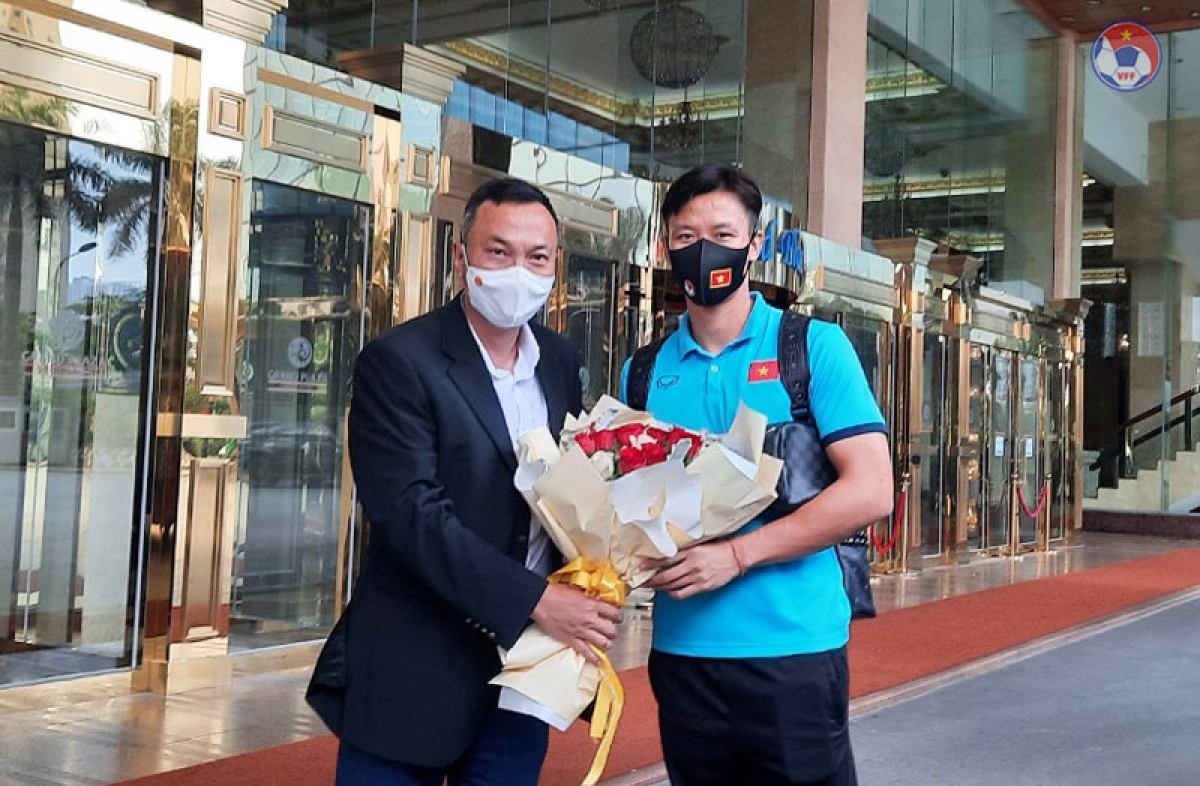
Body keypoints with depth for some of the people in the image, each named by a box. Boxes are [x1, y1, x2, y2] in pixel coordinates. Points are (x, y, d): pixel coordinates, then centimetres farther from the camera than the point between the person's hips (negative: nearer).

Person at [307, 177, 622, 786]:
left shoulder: (560, 363, 7)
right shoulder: (397, 361, -11)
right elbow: (410, 513, -19)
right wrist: (536, 600, -22)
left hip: (526, 665, 5)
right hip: (415, 675, -5)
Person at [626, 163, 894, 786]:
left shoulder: (814, 346, -4)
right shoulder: (646, 371, 7)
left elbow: (870, 491, -12)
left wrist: (737, 554, -18)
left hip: (793, 648, -3)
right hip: (681, 651, 4)